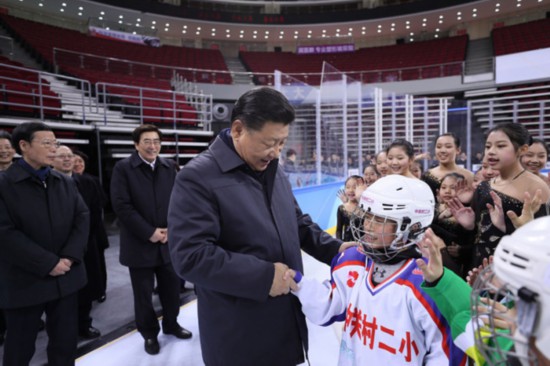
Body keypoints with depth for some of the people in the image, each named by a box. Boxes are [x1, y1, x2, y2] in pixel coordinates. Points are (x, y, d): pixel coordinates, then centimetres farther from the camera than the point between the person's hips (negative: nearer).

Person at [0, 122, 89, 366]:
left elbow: (82, 218, 2)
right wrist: (47, 264, -17)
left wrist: (70, 256, -12)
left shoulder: (65, 183, 7)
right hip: (25, 282, -4)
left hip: (66, 277, 4)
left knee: (66, 341, 16)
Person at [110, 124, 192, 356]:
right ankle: (149, 334, 31)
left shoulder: (169, 167, 5)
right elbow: (121, 206, -13)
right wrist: (149, 232, -15)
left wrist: (170, 228, -8)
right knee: (143, 293, 11)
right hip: (140, 243, -3)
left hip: (167, 240, 4)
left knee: (172, 287, 15)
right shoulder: (123, 168, -7)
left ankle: (171, 324, 38)